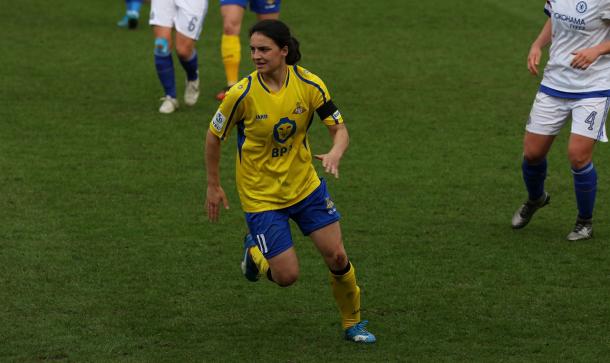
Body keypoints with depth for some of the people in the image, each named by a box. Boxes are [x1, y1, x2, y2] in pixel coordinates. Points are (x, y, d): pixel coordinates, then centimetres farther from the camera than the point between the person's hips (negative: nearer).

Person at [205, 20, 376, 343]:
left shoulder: (309, 84, -14)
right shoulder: (242, 94, -21)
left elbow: (339, 128, -6)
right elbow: (214, 135, -5)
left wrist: (335, 153, -30)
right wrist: (213, 187, 1)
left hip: (305, 185, 3)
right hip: (261, 195, -3)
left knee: (337, 258, 0)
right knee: (287, 276, -5)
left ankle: (353, 322, 26)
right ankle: (255, 252, 29)